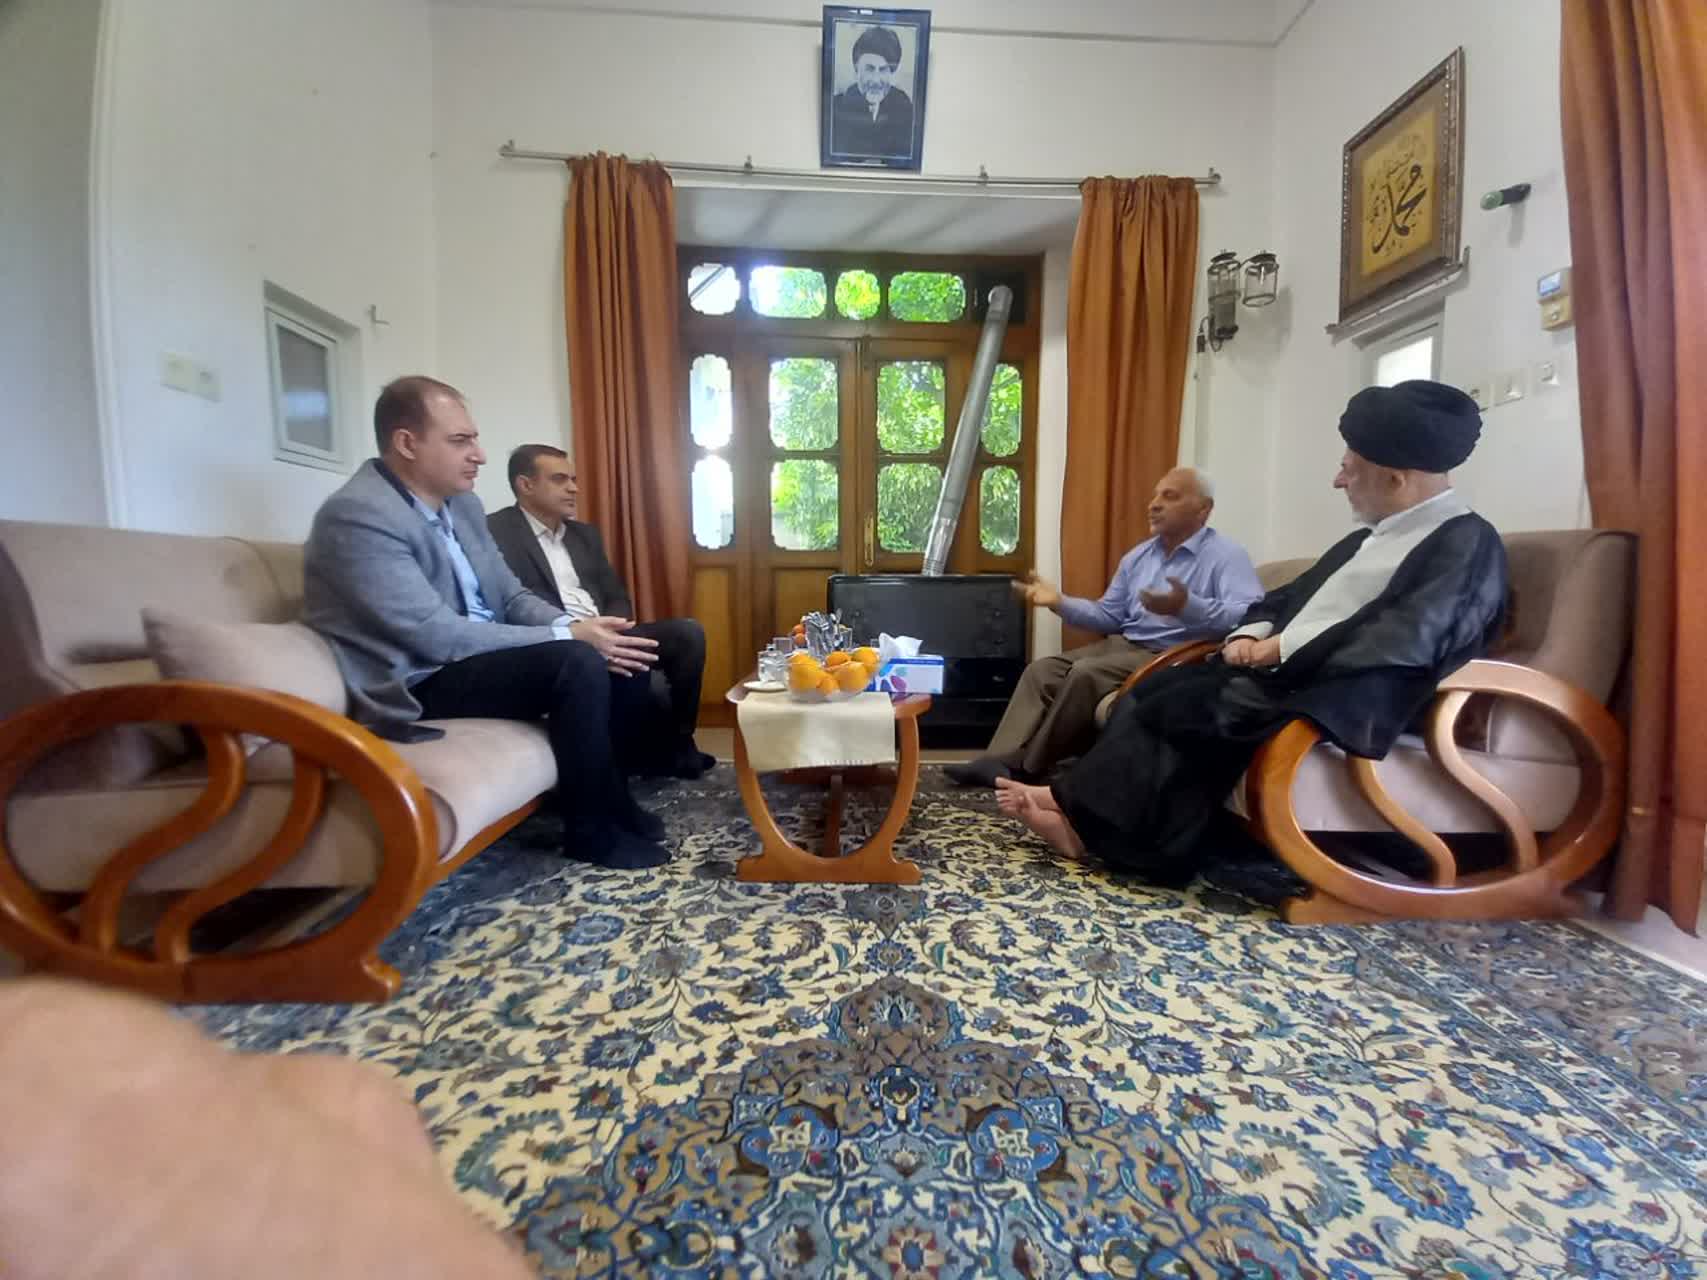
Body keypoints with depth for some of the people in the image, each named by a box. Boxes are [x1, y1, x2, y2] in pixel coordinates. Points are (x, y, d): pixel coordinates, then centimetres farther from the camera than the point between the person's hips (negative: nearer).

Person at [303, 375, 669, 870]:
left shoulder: (461, 502, 7)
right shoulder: (356, 516, -19)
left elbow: (512, 597, 9)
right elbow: (436, 635, -25)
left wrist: (573, 625, -12)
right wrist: (567, 637, -24)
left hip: (486, 654, 9)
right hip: (417, 683, -8)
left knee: (622, 656, -3)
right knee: (579, 663, -28)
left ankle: (614, 799, 10)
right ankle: (593, 830, -10)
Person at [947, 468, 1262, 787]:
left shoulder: (1226, 555, -7)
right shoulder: (1137, 556, 17)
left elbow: (1251, 616, -23)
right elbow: (1109, 615, 20)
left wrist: (1188, 607, -40)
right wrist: (1059, 602, 5)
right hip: (1124, 644, 8)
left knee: (1087, 674, -28)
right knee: (1042, 670, -9)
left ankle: (1028, 767, -15)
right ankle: (1001, 760, -19)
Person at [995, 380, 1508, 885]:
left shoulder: (1468, 543, -4)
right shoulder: (1367, 538, 23)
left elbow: (1406, 640, -20)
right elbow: (1287, 596, 24)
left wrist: (1281, 648, -16)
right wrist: (1249, 635, 2)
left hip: (1342, 695, -9)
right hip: (1276, 673, 9)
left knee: (1186, 708, -24)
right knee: (1153, 690, -10)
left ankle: (1082, 811, -11)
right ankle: (1088, 815, -18)